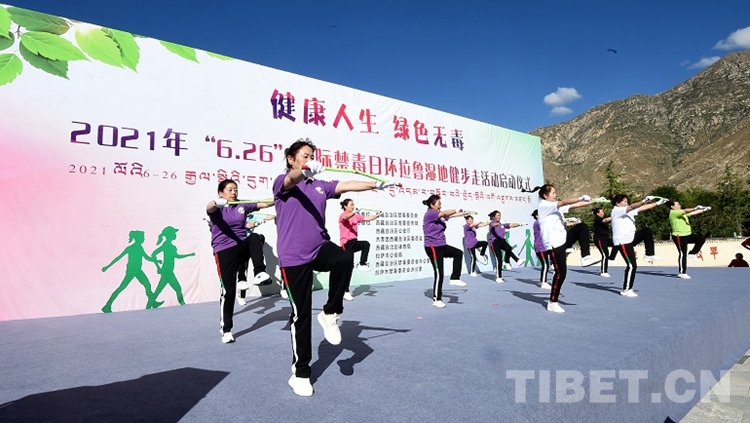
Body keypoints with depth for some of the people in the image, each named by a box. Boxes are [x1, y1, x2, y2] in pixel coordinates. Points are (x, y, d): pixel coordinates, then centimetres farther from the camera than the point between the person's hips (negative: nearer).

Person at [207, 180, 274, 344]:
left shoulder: (242, 206, 7)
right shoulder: (217, 208, -4)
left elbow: (264, 203, -1)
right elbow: (209, 208, -28)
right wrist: (216, 202, -54)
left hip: (242, 247, 3)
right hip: (224, 251, -3)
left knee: (255, 238, -31)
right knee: (228, 289, -5)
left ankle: (259, 273, -31)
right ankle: (226, 329, 9)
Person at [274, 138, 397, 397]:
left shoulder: (321, 186, 14)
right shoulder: (282, 182, -1)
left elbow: (346, 185, 2)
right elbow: (292, 180, -25)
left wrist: (376, 184, -12)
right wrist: (305, 171, -48)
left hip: (320, 247, 4)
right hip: (293, 256, -4)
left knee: (345, 259, -30)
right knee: (301, 314, 0)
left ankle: (331, 313, -5)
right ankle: (300, 373, 19)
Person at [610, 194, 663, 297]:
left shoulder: (628, 211, 15)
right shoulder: (616, 211, -12)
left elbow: (642, 208, 15)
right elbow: (631, 207, -27)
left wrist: (657, 203, 10)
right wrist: (644, 201, -40)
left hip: (631, 238, 9)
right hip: (623, 241, -9)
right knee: (632, 265, -7)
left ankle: (649, 255, 6)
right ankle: (626, 290, 4)